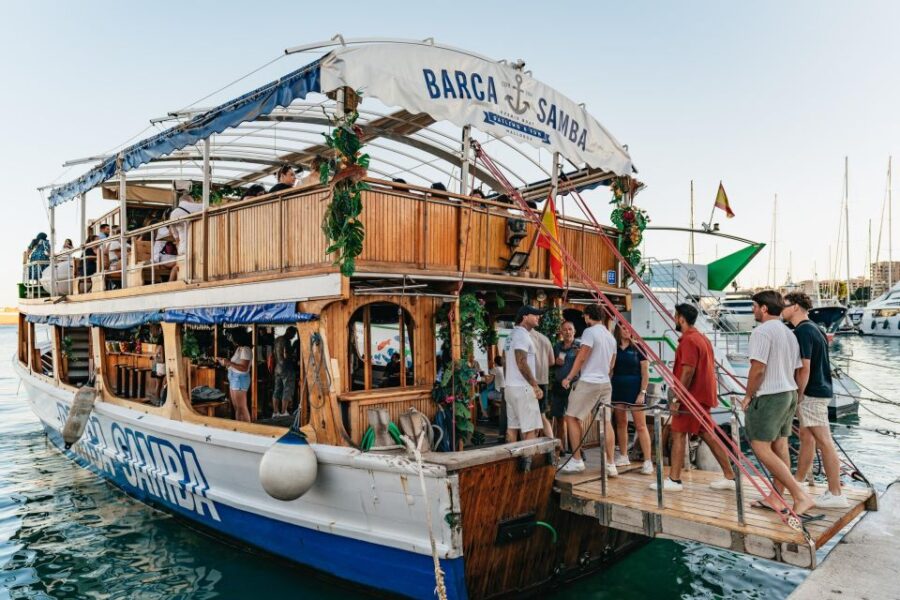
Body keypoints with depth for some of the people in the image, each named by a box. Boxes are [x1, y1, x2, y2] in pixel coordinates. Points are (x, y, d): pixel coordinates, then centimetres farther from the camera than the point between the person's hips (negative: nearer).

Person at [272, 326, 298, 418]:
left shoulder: (277, 339, 13)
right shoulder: (287, 341, -14)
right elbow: (286, 355, -20)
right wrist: (294, 356, -3)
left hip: (278, 368, 9)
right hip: (286, 368, -9)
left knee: (277, 390, 10)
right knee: (287, 390, -4)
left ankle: (275, 412, 11)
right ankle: (283, 412, -5)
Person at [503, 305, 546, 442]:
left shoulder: (513, 334, 17)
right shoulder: (522, 334, -13)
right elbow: (522, 363, -21)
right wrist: (535, 385, -17)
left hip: (511, 387, 10)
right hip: (522, 388, -10)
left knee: (512, 426, 9)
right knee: (531, 429, -6)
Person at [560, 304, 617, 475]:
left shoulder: (590, 332, -9)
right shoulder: (610, 336, 14)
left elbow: (581, 358, -12)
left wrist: (569, 378, -3)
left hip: (588, 382, -7)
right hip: (605, 383, 8)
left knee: (572, 417, 3)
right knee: (606, 422, 7)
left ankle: (577, 460, 3)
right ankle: (611, 464, 7)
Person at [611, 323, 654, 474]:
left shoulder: (637, 348, -2)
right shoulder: (613, 348, 6)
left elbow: (645, 373, -3)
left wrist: (642, 393, -10)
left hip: (634, 388, -4)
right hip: (617, 388, 4)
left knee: (640, 425, -6)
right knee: (621, 423, 11)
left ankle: (647, 461, -6)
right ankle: (623, 456, 22)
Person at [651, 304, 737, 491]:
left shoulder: (688, 340, -16)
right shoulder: (701, 337, 16)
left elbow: (688, 371, -23)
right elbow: (709, 367, 19)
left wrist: (676, 399, -21)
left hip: (692, 397, -10)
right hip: (703, 395, 10)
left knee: (678, 434, -5)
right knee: (706, 435, 13)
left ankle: (674, 480, -2)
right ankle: (729, 476, 17)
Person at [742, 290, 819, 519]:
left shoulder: (762, 332, -15)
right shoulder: (789, 333, 14)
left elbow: (758, 369, -20)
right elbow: (797, 370, 16)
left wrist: (748, 397, -9)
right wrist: (793, 396, 21)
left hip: (768, 397, -10)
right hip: (789, 394, 10)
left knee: (762, 449, -7)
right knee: (779, 446, 12)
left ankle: (801, 496, -11)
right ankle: (775, 498, 19)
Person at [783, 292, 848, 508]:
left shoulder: (802, 331, -17)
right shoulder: (813, 328, 14)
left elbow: (804, 368, -21)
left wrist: (798, 397, -16)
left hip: (811, 393, -10)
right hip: (819, 390, 10)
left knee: (824, 443, -5)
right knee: (806, 437, 17)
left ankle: (835, 494, 2)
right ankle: (798, 481, 28)